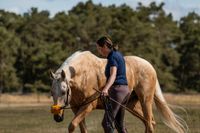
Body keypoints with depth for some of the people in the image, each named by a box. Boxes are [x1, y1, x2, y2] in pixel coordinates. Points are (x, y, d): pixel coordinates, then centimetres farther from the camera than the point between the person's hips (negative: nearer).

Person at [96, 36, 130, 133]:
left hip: (117, 89, -10)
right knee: (120, 124, 16)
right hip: (124, 89, 10)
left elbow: (113, 75, -30)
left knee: (106, 123, -14)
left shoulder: (112, 57, -13)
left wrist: (106, 89, -46)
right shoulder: (118, 54, 17)